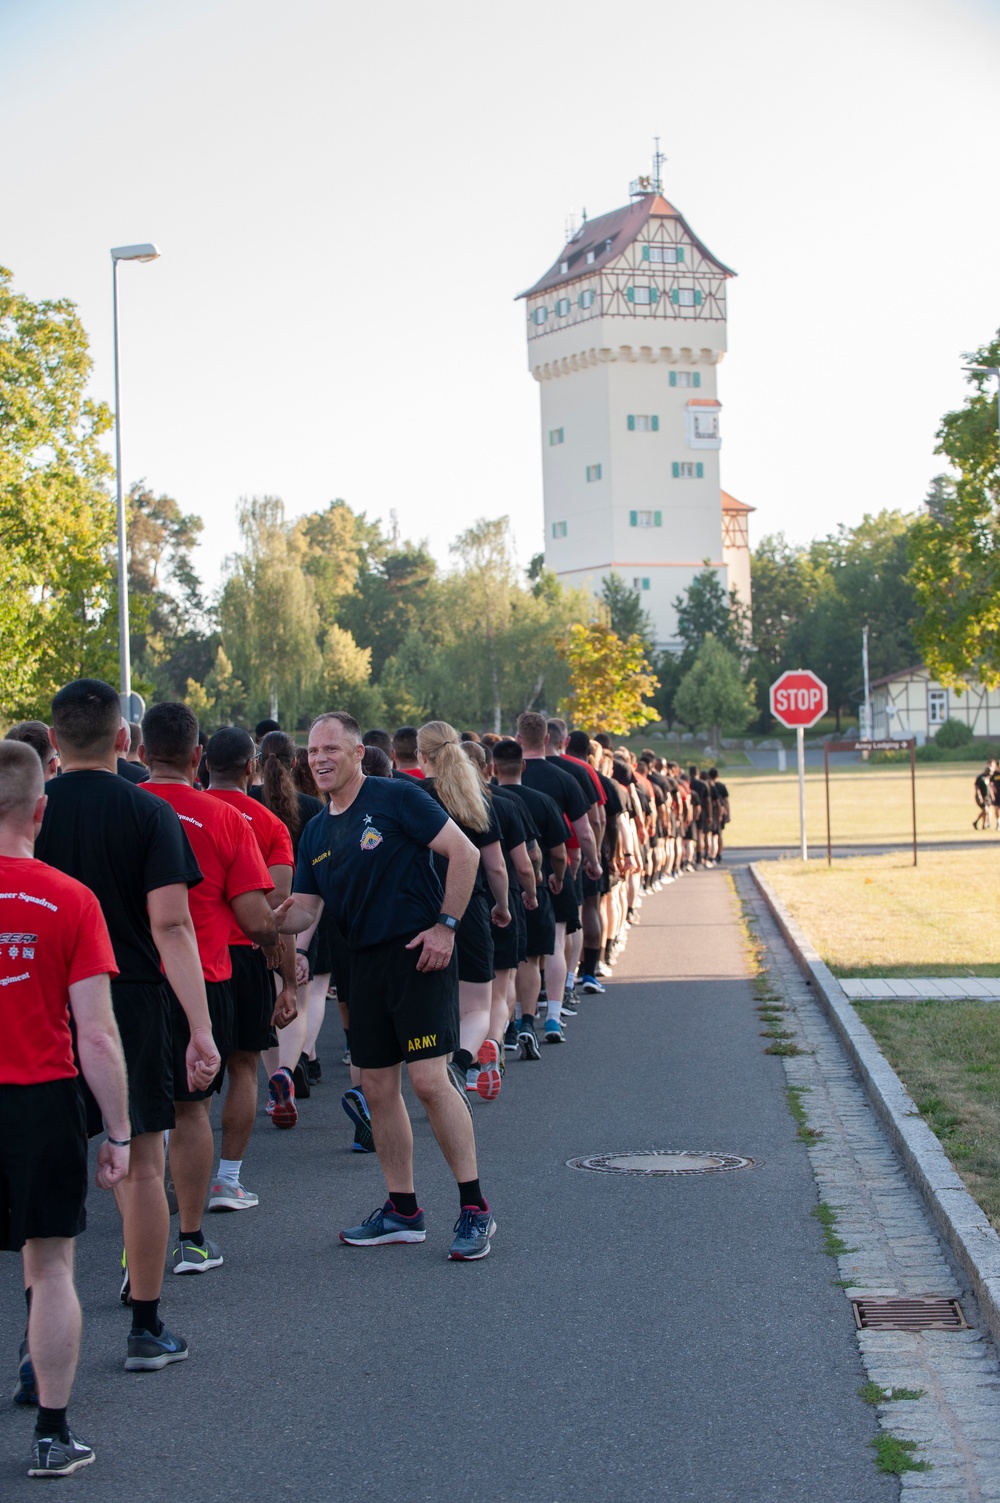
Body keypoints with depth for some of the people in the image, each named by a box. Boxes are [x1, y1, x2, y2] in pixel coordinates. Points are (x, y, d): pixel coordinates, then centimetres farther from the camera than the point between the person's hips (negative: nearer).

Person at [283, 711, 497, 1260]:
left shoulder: (396, 798, -7)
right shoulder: (315, 834, 13)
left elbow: (464, 853, -9)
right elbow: (304, 911, 12)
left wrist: (446, 925, -13)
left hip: (418, 953, -7)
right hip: (364, 963, 7)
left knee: (428, 1078, -14)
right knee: (377, 1087, 8)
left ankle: (475, 1208, -6)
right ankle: (402, 1211, 19)